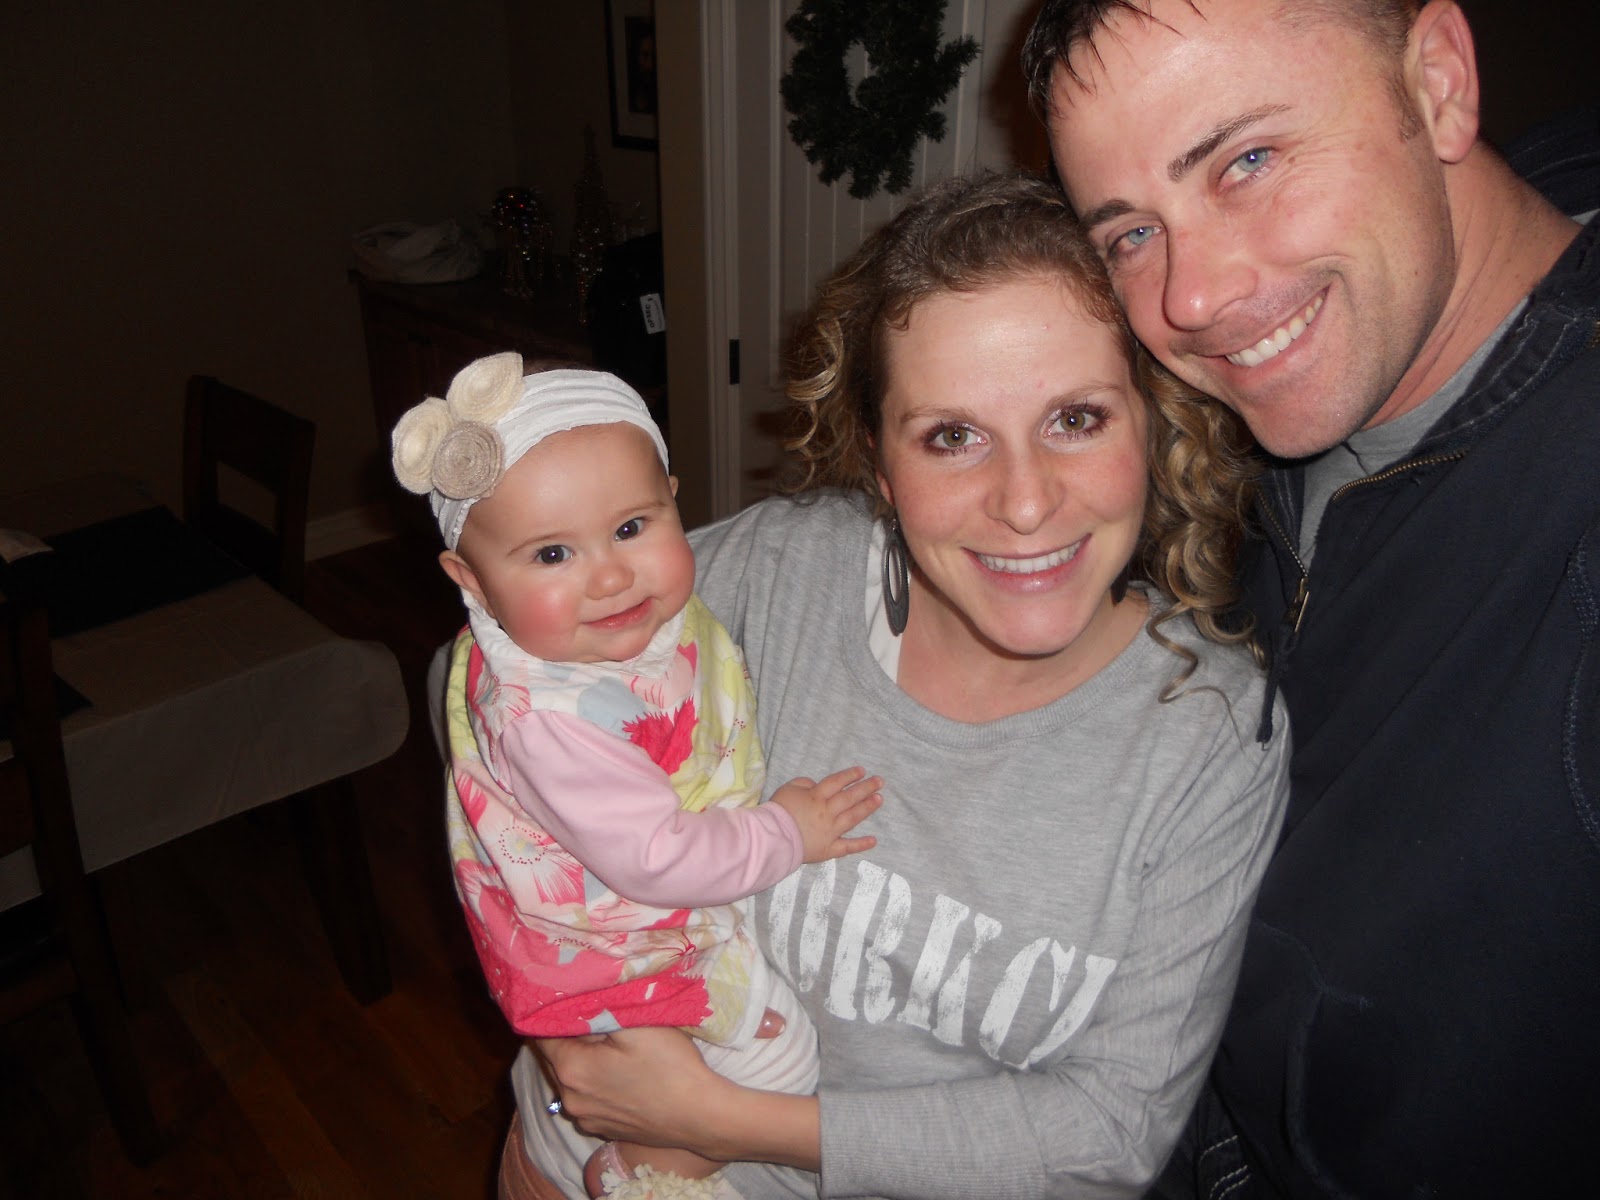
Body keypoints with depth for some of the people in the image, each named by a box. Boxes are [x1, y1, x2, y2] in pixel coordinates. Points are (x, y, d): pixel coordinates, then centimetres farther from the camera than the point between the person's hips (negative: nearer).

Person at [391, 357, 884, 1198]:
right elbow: (655, 861, -32)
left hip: (688, 886, 9)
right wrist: (785, 835, -22)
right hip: (611, 939, -8)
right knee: (775, 1048, -7)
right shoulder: (548, 716, -38)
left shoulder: (652, 604, -13)